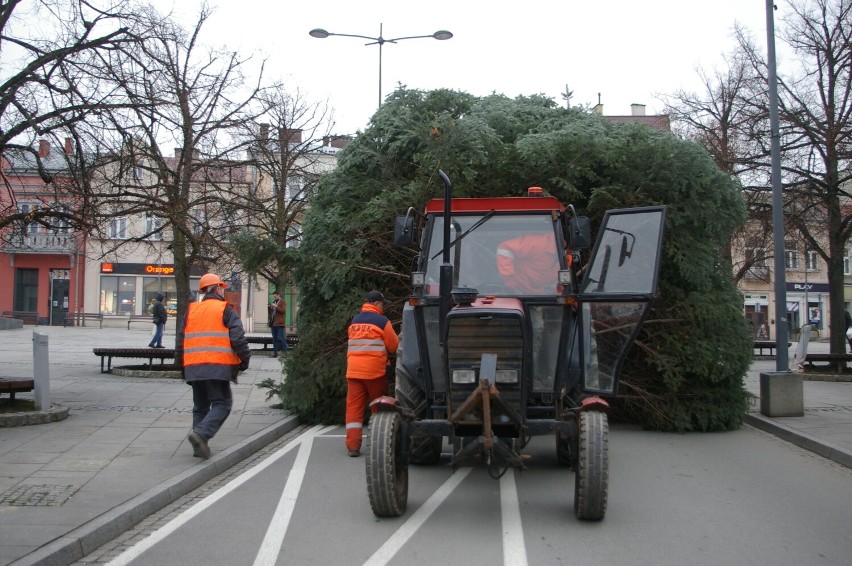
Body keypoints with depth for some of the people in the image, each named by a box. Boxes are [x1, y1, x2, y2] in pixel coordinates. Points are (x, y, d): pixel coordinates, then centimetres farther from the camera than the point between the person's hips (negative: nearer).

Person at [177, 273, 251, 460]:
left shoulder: (191, 310, 16)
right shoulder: (226, 310, 0)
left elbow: (181, 340, 16)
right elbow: (238, 339, -9)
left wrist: (182, 364, 24)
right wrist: (244, 360, 3)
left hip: (193, 367, 6)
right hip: (218, 366, -6)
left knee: (200, 406, 15)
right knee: (222, 404, -2)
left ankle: (200, 446, 11)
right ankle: (201, 434, -22)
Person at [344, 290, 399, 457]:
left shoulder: (354, 321, 12)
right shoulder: (382, 321, -5)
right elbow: (393, 346, -1)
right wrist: (398, 339, 19)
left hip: (353, 371, 4)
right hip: (375, 371, -4)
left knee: (353, 407, 1)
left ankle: (353, 446, -7)